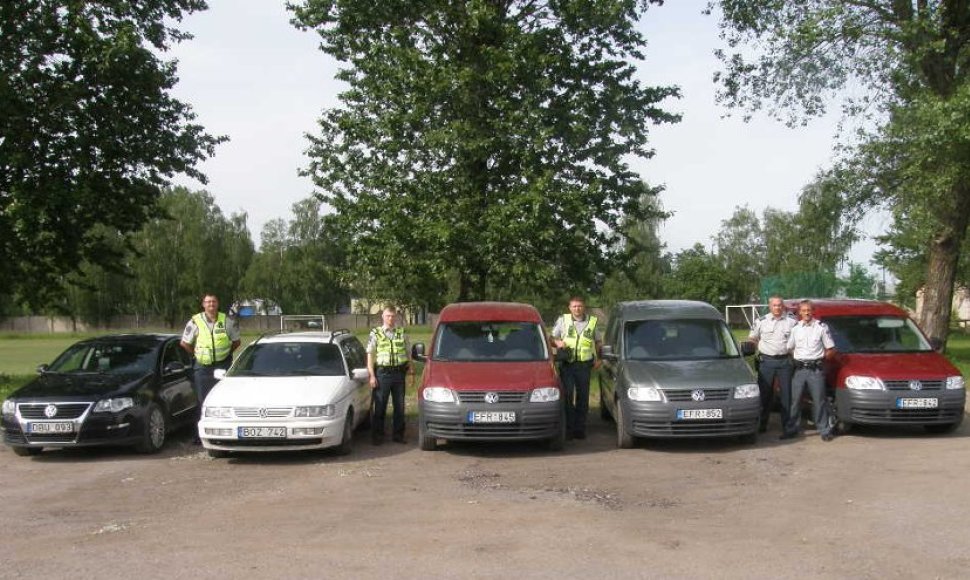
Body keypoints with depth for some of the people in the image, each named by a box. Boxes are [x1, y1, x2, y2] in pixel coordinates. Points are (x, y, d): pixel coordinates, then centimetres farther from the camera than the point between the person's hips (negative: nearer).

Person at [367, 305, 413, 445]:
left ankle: (398, 434, 17)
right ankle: (377, 435, 8)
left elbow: (408, 353, 18)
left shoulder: (402, 333, 12)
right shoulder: (375, 334, 3)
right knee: (380, 407, 0)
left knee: (399, 406, 7)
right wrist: (372, 376, -8)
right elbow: (370, 356, 0)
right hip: (382, 373, -3)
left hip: (399, 373, 3)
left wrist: (410, 367, 3)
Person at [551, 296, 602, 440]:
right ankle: (568, 428, 0)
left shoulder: (592, 322, 11)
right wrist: (558, 342, -10)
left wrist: (597, 358, 8)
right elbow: (552, 338, 12)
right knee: (567, 396, -5)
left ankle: (580, 429, 10)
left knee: (583, 398, 4)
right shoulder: (562, 320, 8)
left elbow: (598, 341, 21)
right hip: (567, 364, -1)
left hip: (584, 365, 1)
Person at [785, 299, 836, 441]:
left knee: (819, 400, 0)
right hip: (799, 369, 2)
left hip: (816, 370, -2)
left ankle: (825, 430, 8)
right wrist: (796, 360, 5)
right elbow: (789, 348, 14)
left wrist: (821, 358, -1)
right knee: (795, 400, 4)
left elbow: (831, 349, 5)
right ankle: (791, 429, 11)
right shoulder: (795, 328, 8)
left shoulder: (821, 327, 1)